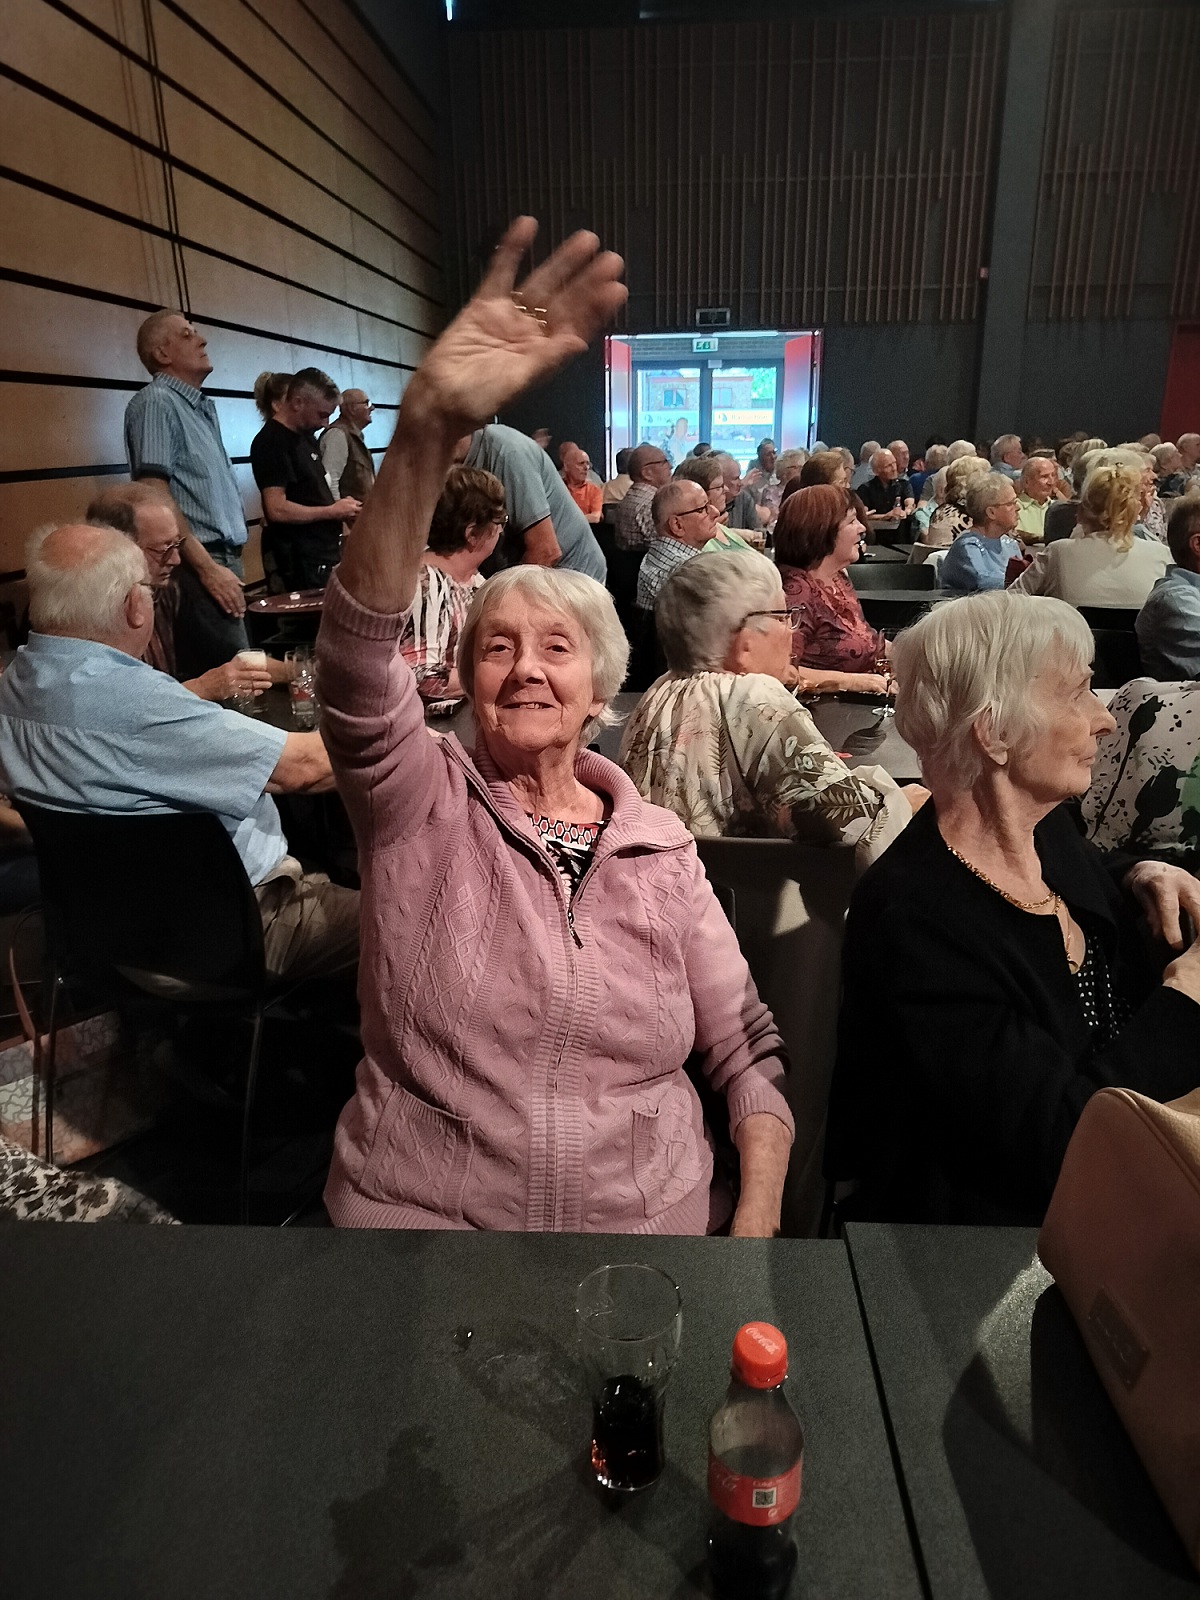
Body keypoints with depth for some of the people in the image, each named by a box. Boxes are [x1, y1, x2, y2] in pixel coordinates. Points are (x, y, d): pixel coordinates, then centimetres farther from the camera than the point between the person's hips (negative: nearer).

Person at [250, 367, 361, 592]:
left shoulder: (306, 436, 15)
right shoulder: (271, 442, -14)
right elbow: (277, 509, -23)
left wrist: (341, 507, 6)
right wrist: (333, 511, -14)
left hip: (322, 551, 9)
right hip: (298, 562, -9)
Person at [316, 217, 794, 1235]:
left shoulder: (662, 847, 1)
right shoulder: (421, 807, -4)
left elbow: (748, 1055, 5)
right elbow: (359, 655, -24)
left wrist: (759, 1221, -10)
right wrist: (427, 432, -37)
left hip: (651, 1221, 2)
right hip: (416, 1214, -1)